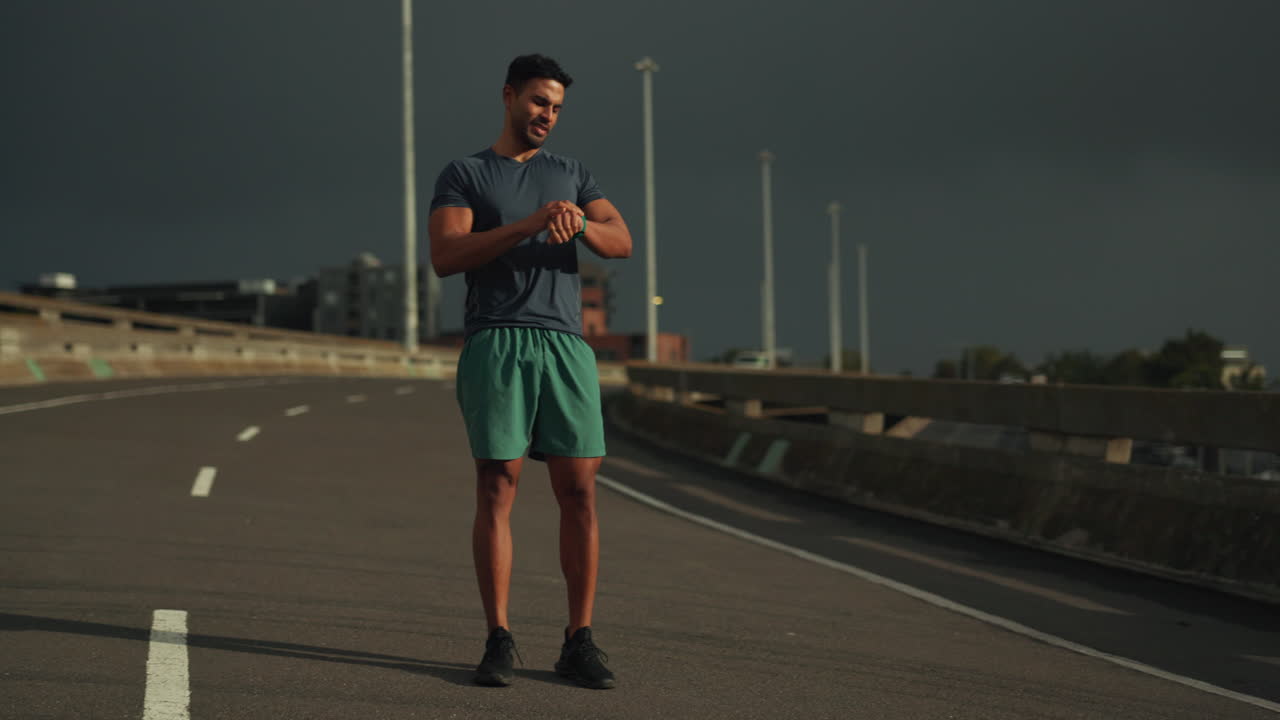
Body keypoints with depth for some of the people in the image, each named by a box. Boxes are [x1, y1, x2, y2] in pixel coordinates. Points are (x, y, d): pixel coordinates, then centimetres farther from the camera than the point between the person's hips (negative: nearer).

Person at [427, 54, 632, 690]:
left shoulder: (572, 176, 18)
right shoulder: (462, 177, 7)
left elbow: (621, 243, 2)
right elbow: (445, 258, -10)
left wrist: (577, 223, -22)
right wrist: (528, 226, -21)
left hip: (565, 349, 3)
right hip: (494, 345, -3)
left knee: (580, 492, -3)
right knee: (497, 490, -7)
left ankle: (579, 644, 3)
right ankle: (498, 644, -2)